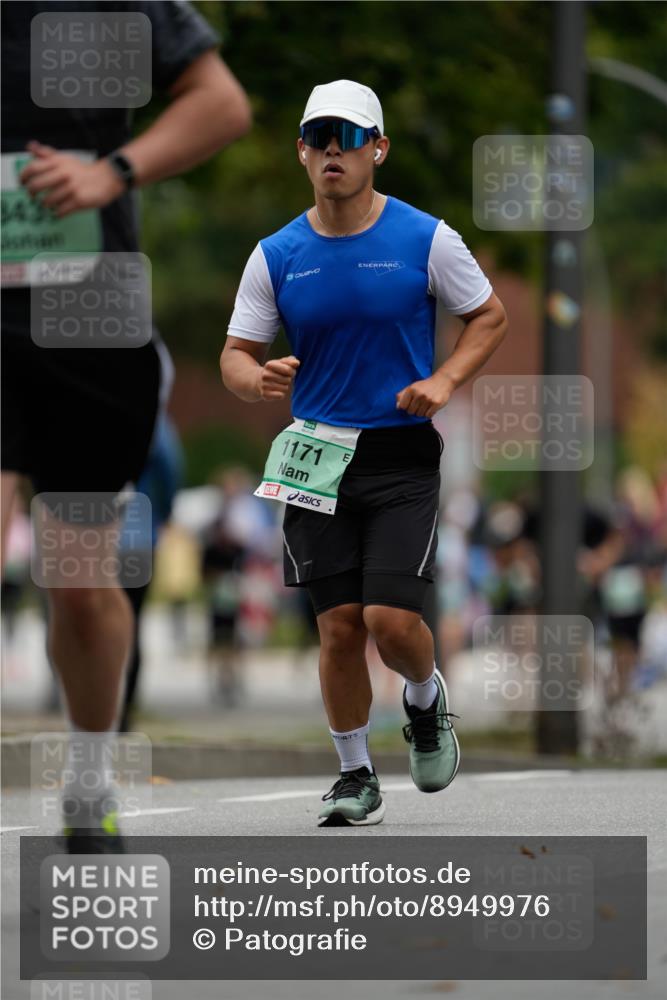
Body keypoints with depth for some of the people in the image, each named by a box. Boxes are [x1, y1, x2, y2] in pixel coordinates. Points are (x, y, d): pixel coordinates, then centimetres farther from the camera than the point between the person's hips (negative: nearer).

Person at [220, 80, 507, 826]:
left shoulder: (425, 240, -3)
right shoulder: (276, 256, 3)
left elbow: (490, 316, 7)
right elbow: (236, 355, 6)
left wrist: (445, 380, -10)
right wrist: (257, 380, -18)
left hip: (402, 457, -2)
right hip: (317, 456, 2)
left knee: (391, 620, -13)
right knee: (339, 627, 1)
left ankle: (426, 697, 21)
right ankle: (356, 777, 17)